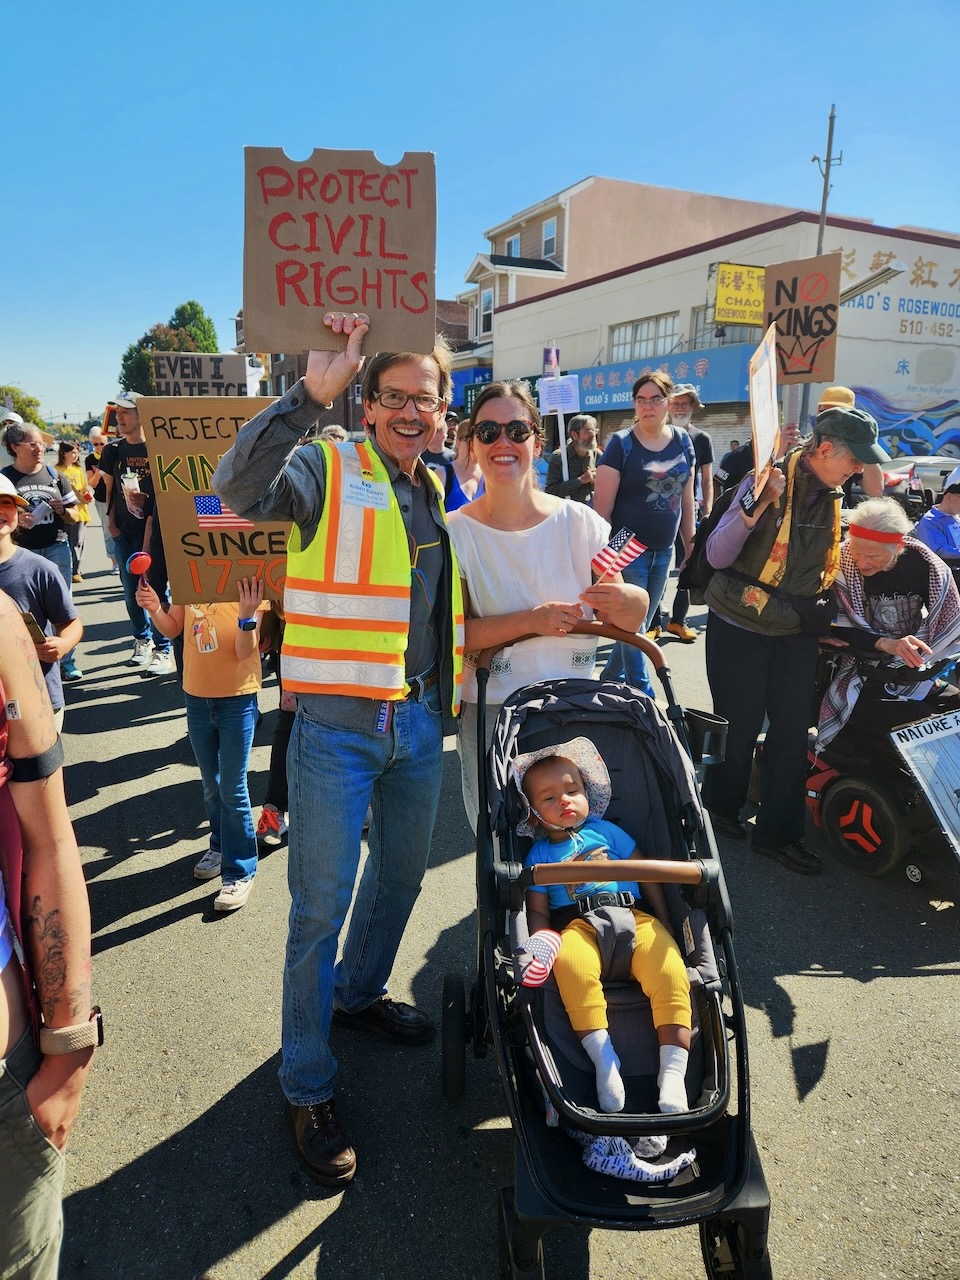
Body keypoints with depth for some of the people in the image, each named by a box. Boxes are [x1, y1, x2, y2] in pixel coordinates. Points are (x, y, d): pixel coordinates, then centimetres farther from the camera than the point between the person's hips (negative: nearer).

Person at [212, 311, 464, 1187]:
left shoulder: (440, 493, 13)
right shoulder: (328, 469, -7)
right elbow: (239, 489, -28)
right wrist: (309, 396, -32)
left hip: (419, 721, 7)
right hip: (338, 725, -6)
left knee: (401, 875, 22)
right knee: (321, 907, 2)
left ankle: (360, 993, 49)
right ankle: (308, 1088, 21)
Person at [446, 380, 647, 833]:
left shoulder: (581, 523, -1)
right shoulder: (455, 532, -5)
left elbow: (630, 621, 1)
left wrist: (626, 600, -21)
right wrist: (531, 620, -23)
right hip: (490, 714, -1)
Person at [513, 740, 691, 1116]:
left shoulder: (606, 830, 20)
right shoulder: (538, 855, 17)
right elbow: (537, 910, 10)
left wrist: (663, 925, 12)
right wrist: (543, 945, -11)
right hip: (578, 927, -1)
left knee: (669, 970, -28)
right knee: (571, 962, -38)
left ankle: (673, 1071, -23)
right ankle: (603, 1058, -29)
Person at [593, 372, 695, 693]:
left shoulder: (683, 442, 6)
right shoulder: (621, 444, -9)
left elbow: (686, 499, 11)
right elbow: (602, 506, -11)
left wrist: (691, 547, 10)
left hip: (663, 552, 6)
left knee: (640, 626, 14)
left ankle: (609, 681, 30)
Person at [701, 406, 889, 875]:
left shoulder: (832, 497, 5)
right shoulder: (768, 483, -15)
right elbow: (718, 556, -21)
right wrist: (757, 505, -32)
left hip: (797, 631, 6)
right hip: (741, 628, -6)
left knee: (792, 731, 7)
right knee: (740, 726, 6)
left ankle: (778, 832, 21)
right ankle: (722, 807, 32)